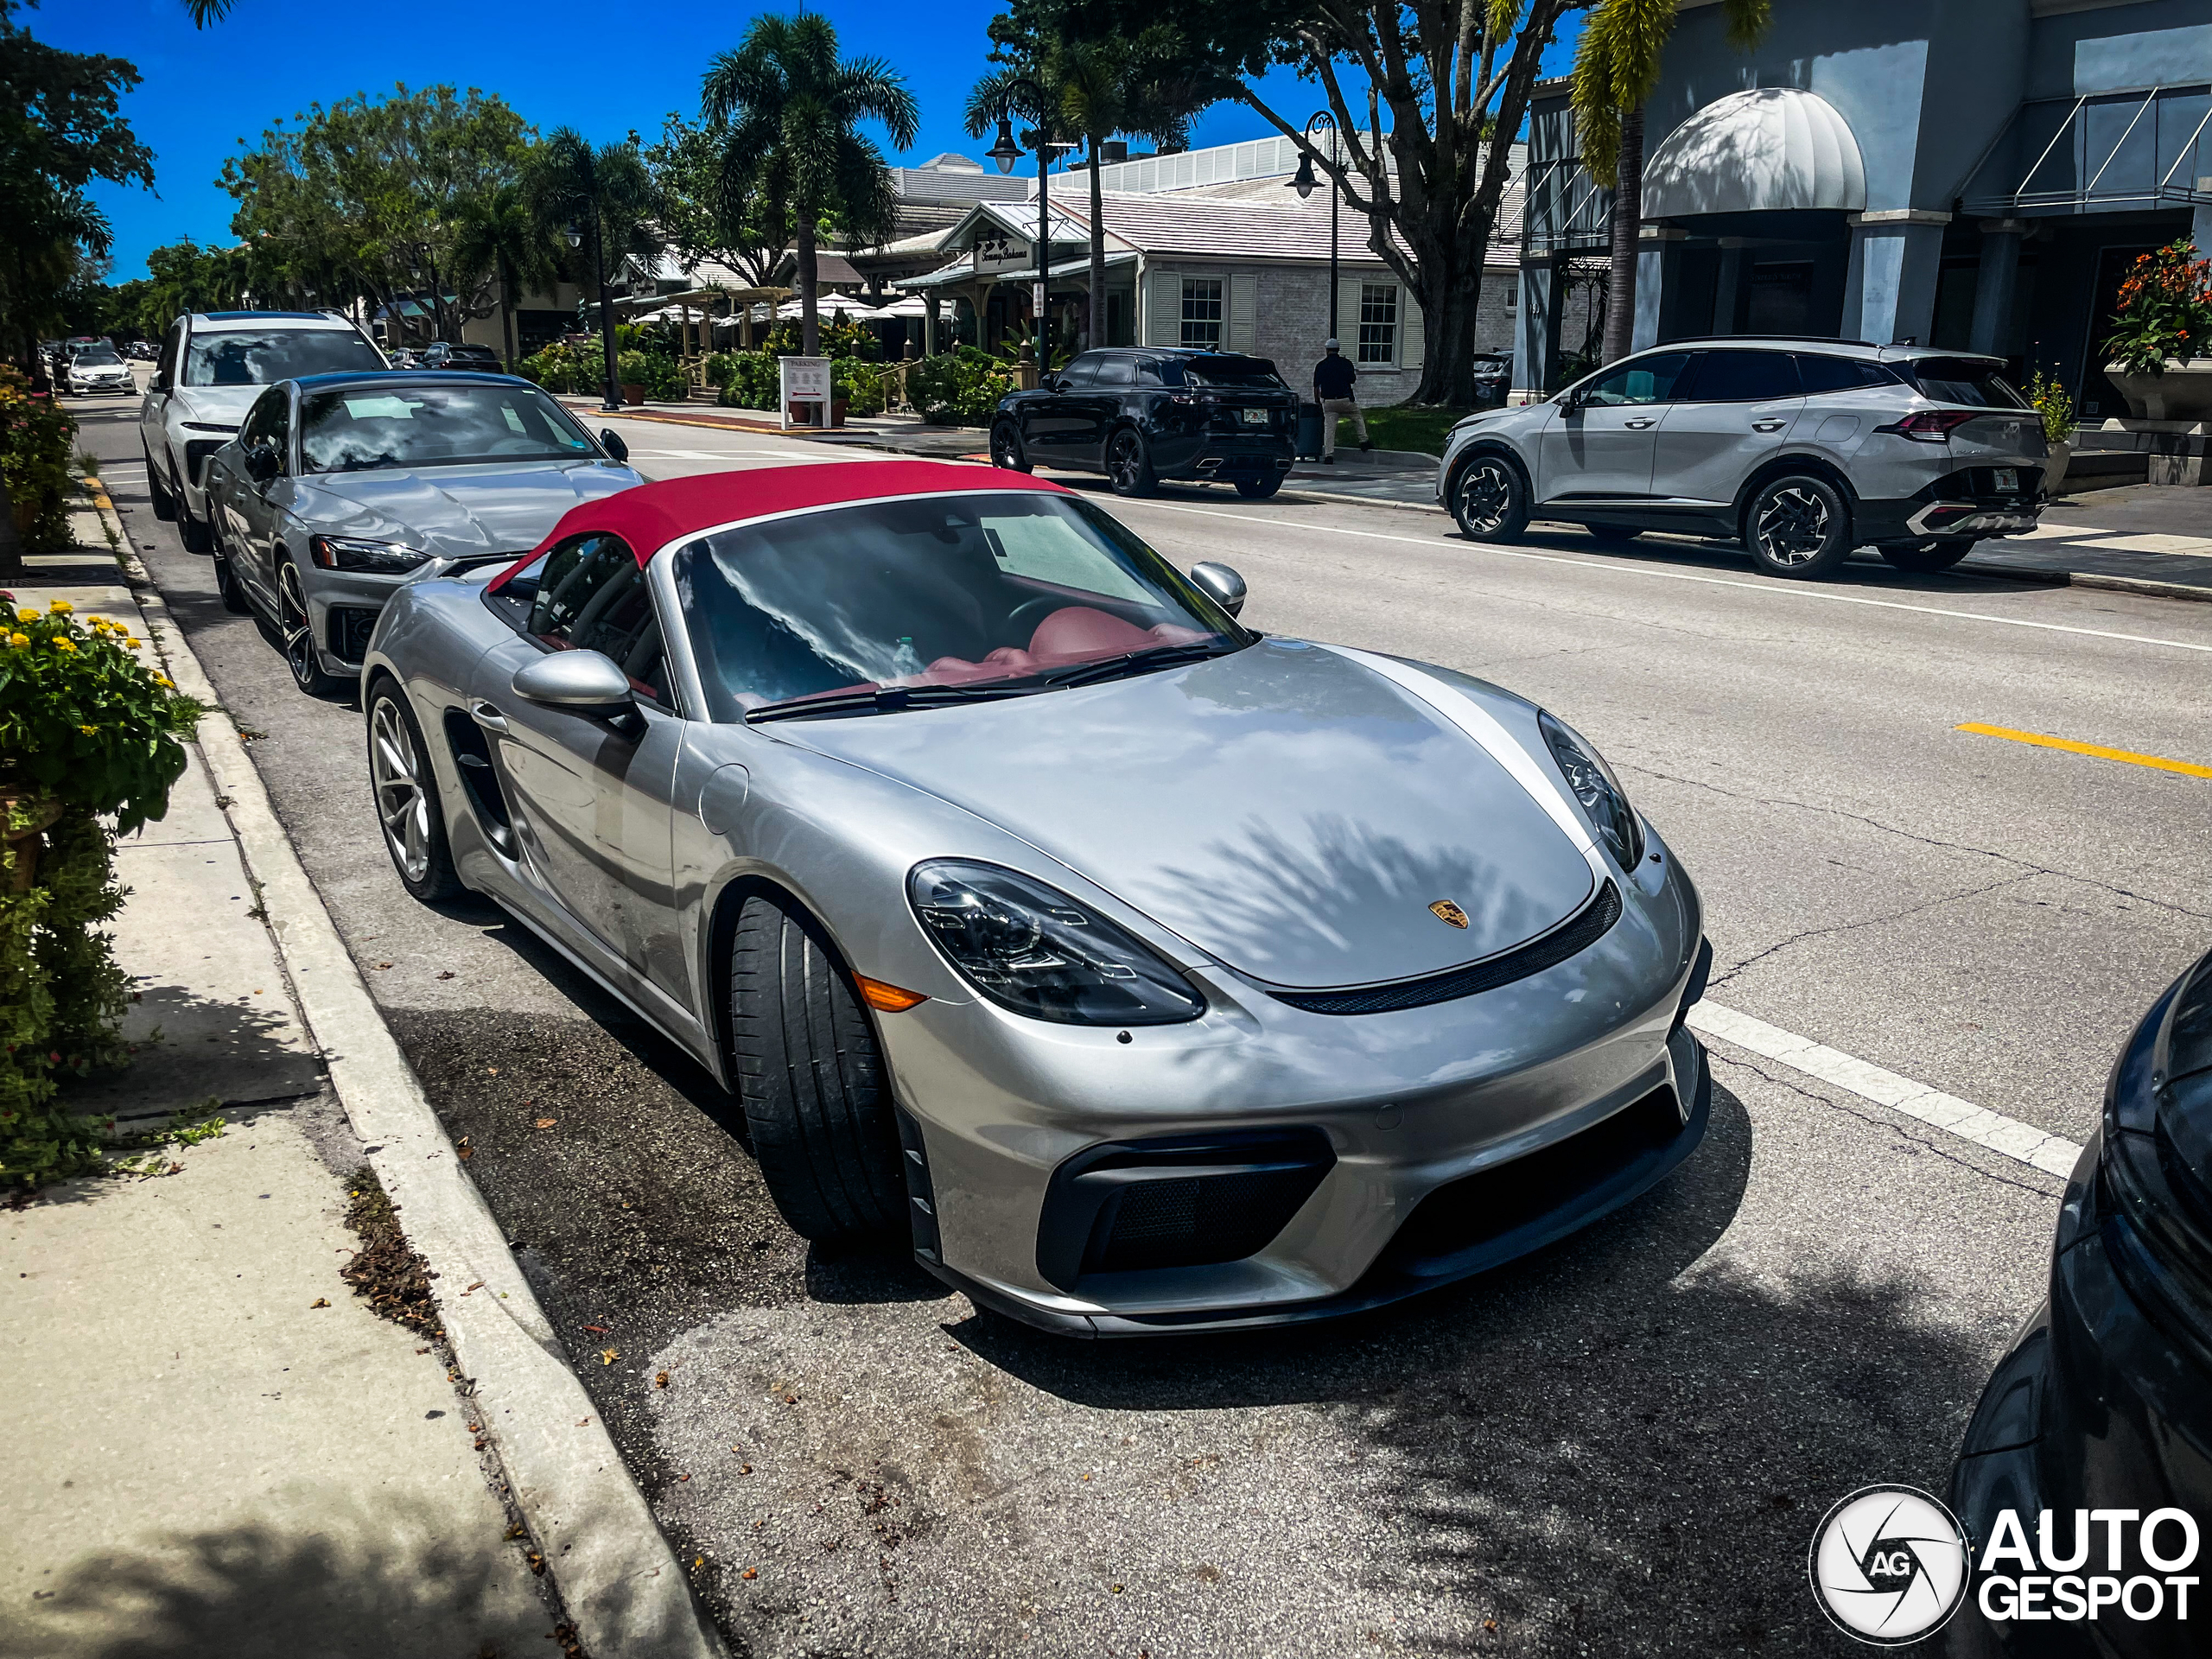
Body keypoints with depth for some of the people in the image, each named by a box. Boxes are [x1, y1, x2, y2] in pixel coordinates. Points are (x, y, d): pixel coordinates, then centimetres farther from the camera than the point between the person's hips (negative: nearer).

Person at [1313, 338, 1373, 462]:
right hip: (1346, 399, 0)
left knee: (1329, 428, 1)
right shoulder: (1346, 362, 1)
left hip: (1328, 401, 0)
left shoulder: (1320, 365, 3)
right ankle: (1364, 441, 23)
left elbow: (1316, 386, 3)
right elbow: (1353, 380, 9)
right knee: (1358, 419, 23)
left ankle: (1328, 455, -5)